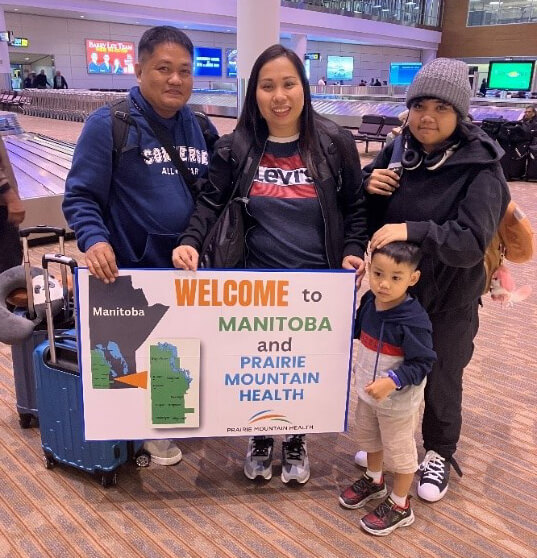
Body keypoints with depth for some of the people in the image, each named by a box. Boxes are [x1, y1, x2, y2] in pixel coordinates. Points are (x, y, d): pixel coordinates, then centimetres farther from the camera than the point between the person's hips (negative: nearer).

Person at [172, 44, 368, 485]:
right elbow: (212, 203, -1)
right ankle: (260, 438, 40)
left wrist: (354, 250, -12)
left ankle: (296, 442, 40)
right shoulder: (236, 147, -2)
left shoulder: (335, 143, -3)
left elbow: (355, 206, 3)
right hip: (257, 283, 1)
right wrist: (191, 241, -19)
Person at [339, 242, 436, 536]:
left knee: (399, 450, 13)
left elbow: (422, 363, -25)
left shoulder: (414, 320, -30)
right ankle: (374, 481, 54)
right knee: (367, 435, 27)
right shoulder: (369, 301, -9)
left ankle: (400, 506, 35)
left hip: (398, 400, -7)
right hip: (367, 391, 8)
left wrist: (391, 381, -33)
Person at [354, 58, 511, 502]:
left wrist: (413, 230, -38)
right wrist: (368, 186, -17)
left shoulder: (480, 167, -18)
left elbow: (472, 241, -27)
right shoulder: (396, 150, -5)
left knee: (441, 381, 13)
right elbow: (363, 216, 4)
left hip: (449, 300, -4)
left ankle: (439, 455, 39)